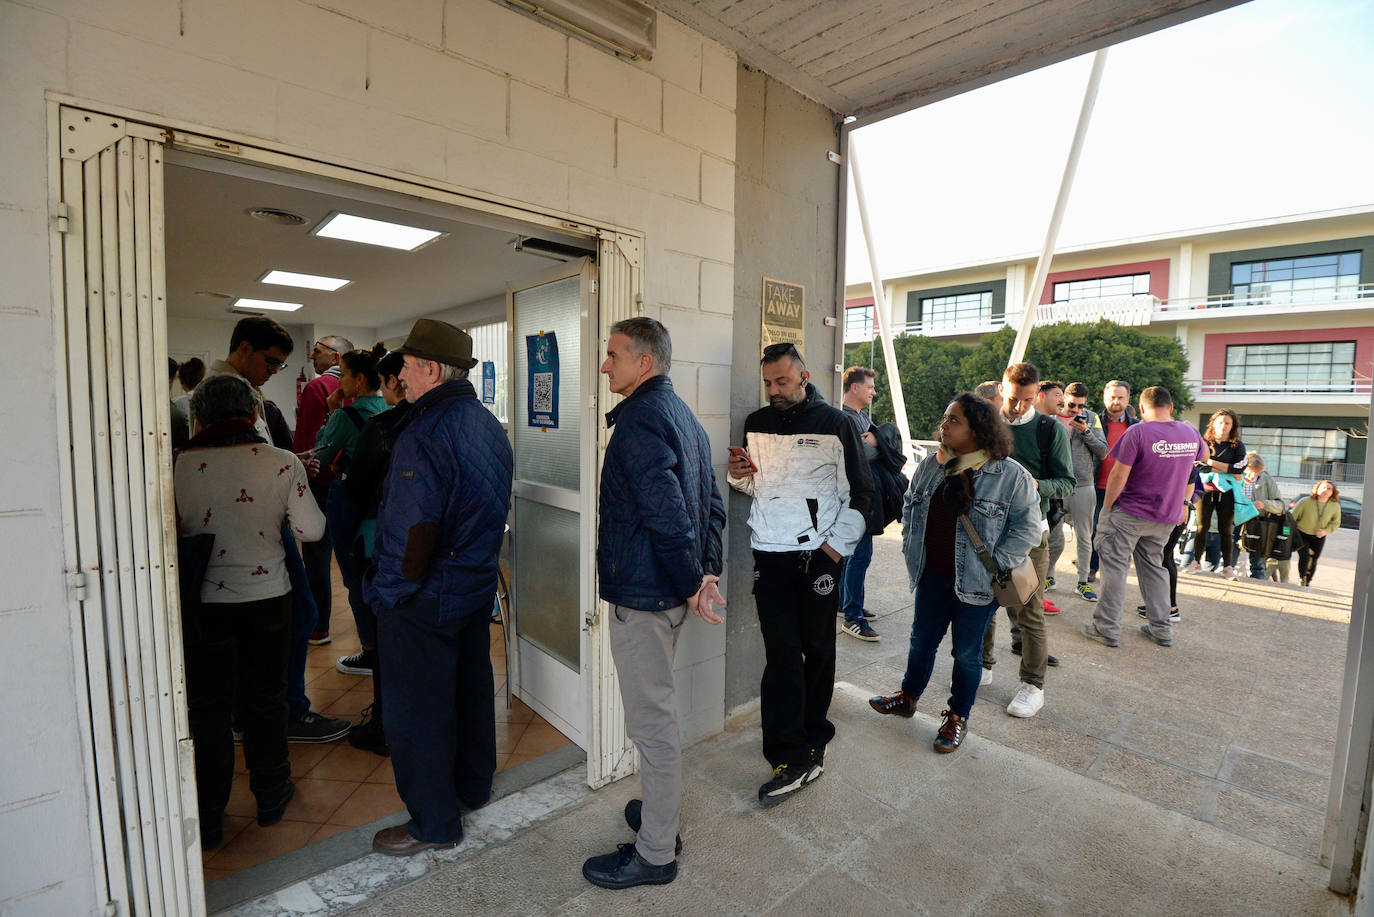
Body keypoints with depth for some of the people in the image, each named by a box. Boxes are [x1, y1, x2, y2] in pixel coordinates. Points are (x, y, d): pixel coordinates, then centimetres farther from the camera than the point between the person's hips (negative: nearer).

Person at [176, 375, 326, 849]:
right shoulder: (281, 463, -11)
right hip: (267, 596, 1)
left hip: (203, 601, 0)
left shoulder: (180, 466, -10)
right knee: (266, 698, 17)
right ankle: (270, 796, 33)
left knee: (208, 708, 14)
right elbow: (311, 529, -8)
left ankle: (208, 819, 24)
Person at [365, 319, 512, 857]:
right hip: (478, 585, 9)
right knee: (471, 688, 22)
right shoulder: (490, 426, 4)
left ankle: (435, 822, 24)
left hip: (424, 597, -9)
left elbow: (413, 530, -25)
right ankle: (473, 786, 42)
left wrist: (385, 591, -12)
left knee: (416, 709, 8)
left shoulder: (424, 435, -23)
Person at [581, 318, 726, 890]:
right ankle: (663, 815, 42)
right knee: (658, 712, 23)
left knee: (652, 721, 5)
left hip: (641, 595, -10)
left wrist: (691, 584, -15)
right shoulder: (683, 415, 13)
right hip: (668, 592, 10)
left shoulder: (640, 419, -18)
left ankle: (655, 854, 23)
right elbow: (713, 504, 14)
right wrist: (706, 572, 9)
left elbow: (666, 513, -27)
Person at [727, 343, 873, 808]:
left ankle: (810, 740, 29)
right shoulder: (756, 424, 11)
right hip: (770, 554, 3)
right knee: (782, 653, -1)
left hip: (820, 554, -2)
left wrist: (837, 544, -6)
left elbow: (860, 492, 2)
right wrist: (740, 475, -1)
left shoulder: (834, 423, 0)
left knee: (817, 649, 10)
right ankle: (795, 758, 7)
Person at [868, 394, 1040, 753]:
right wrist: (911, 545, 9)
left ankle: (958, 717, 32)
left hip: (976, 584, -4)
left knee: (966, 651, 11)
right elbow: (910, 505, 16)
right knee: (922, 639, 18)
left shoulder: (1012, 475, -12)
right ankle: (908, 696, 40)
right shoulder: (930, 465, 3)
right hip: (932, 576, 5)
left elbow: (1027, 527, -8)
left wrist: (997, 565, -13)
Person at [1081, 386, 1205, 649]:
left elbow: (1119, 475, -18)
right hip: (1167, 517, 6)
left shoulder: (1137, 433, -17)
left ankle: (1107, 628, 3)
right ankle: (1161, 629, 24)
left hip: (1129, 513, -6)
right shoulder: (1191, 434, 5)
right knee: (1152, 566, 18)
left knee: (1115, 566, 0)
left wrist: (1107, 507, -7)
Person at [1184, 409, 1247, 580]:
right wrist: (1227, 471, -12)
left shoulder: (1237, 446, 5)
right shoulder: (1204, 443, 6)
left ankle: (1227, 566, 12)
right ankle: (1196, 563, 7)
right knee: (1202, 527, 0)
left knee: (1226, 530, 4)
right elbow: (1199, 465, -6)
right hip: (1206, 490, 0)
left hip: (1226, 493, 0)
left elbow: (1239, 469, -9)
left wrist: (1211, 463, -10)